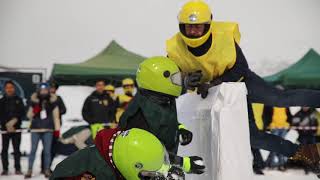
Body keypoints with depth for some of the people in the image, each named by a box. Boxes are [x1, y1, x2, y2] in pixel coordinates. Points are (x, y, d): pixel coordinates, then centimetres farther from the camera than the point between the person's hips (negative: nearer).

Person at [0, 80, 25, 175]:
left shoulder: (18, 100, 9)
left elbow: (22, 113, 0)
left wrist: (15, 120, -17)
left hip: (16, 128, 0)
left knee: (16, 149, 1)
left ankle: (17, 169, 4)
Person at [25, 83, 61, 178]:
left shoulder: (53, 101, 4)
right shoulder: (34, 101, 6)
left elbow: (56, 116, 8)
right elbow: (29, 115, 13)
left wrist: (57, 129, 3)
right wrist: (34, 111, -9)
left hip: (48, 130, 0)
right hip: (35, 129, 0)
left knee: (47, 151, 1)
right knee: (33, 150, -1)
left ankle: (47, 170, 9)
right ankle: (29, 170, 3)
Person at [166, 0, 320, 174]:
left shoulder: (225, 35, -29)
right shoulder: (175, 49, -23)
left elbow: (241, 69, -21)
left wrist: (212, 84, -33)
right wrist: (187, 81, -37)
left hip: (240, 81, -2)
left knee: (281, 98, -24)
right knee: (252, 136, -3)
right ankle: (304, 153, 8)